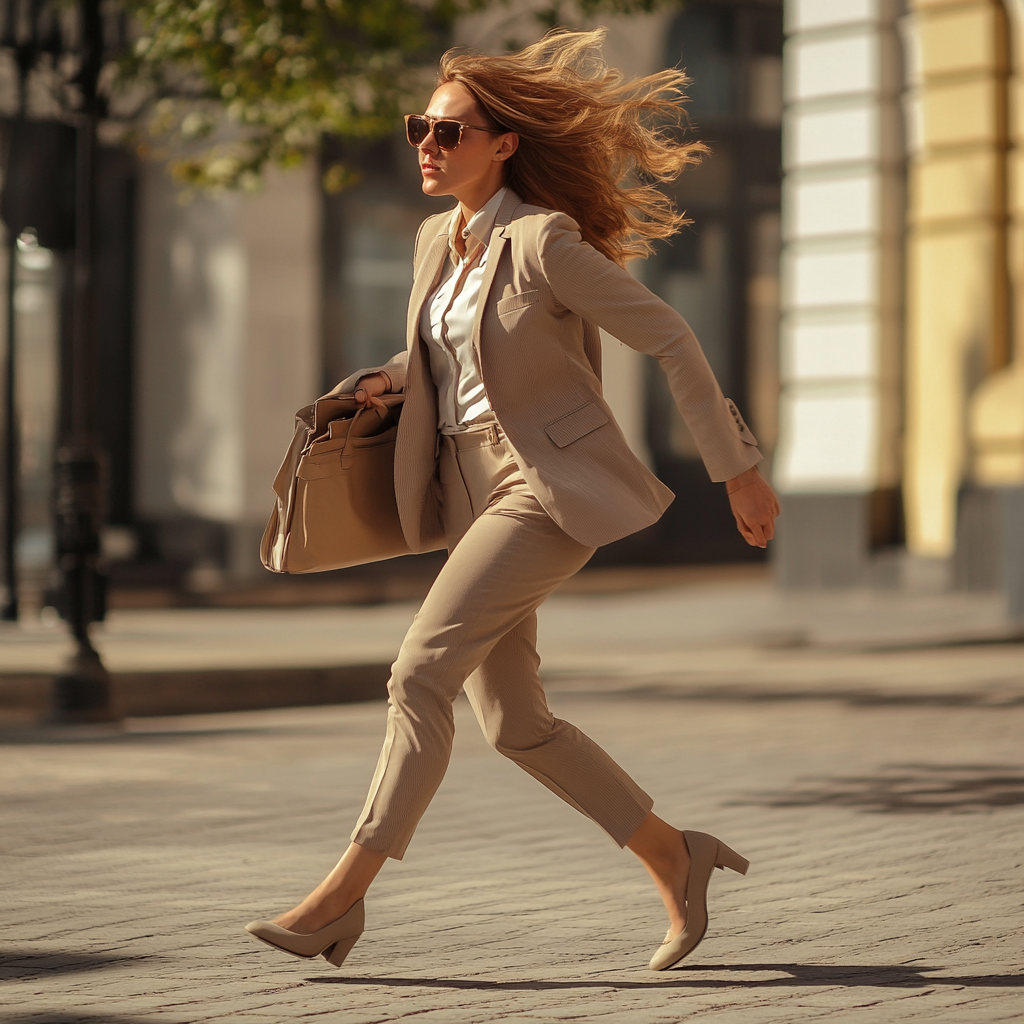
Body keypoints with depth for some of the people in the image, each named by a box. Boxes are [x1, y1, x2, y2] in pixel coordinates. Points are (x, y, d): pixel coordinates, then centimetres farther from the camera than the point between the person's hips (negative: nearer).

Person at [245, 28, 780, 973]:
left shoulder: (543, 242, -14)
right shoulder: (436, 241, 9)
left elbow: (669, 338, -10)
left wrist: (737, 470, -7)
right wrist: (389, 379, 7)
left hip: (551, 488, -9)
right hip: (473, 494, 9)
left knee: (419, 674, -18)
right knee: (512, 723, 7)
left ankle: (345, 893, -13)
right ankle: (674, 858, 21)